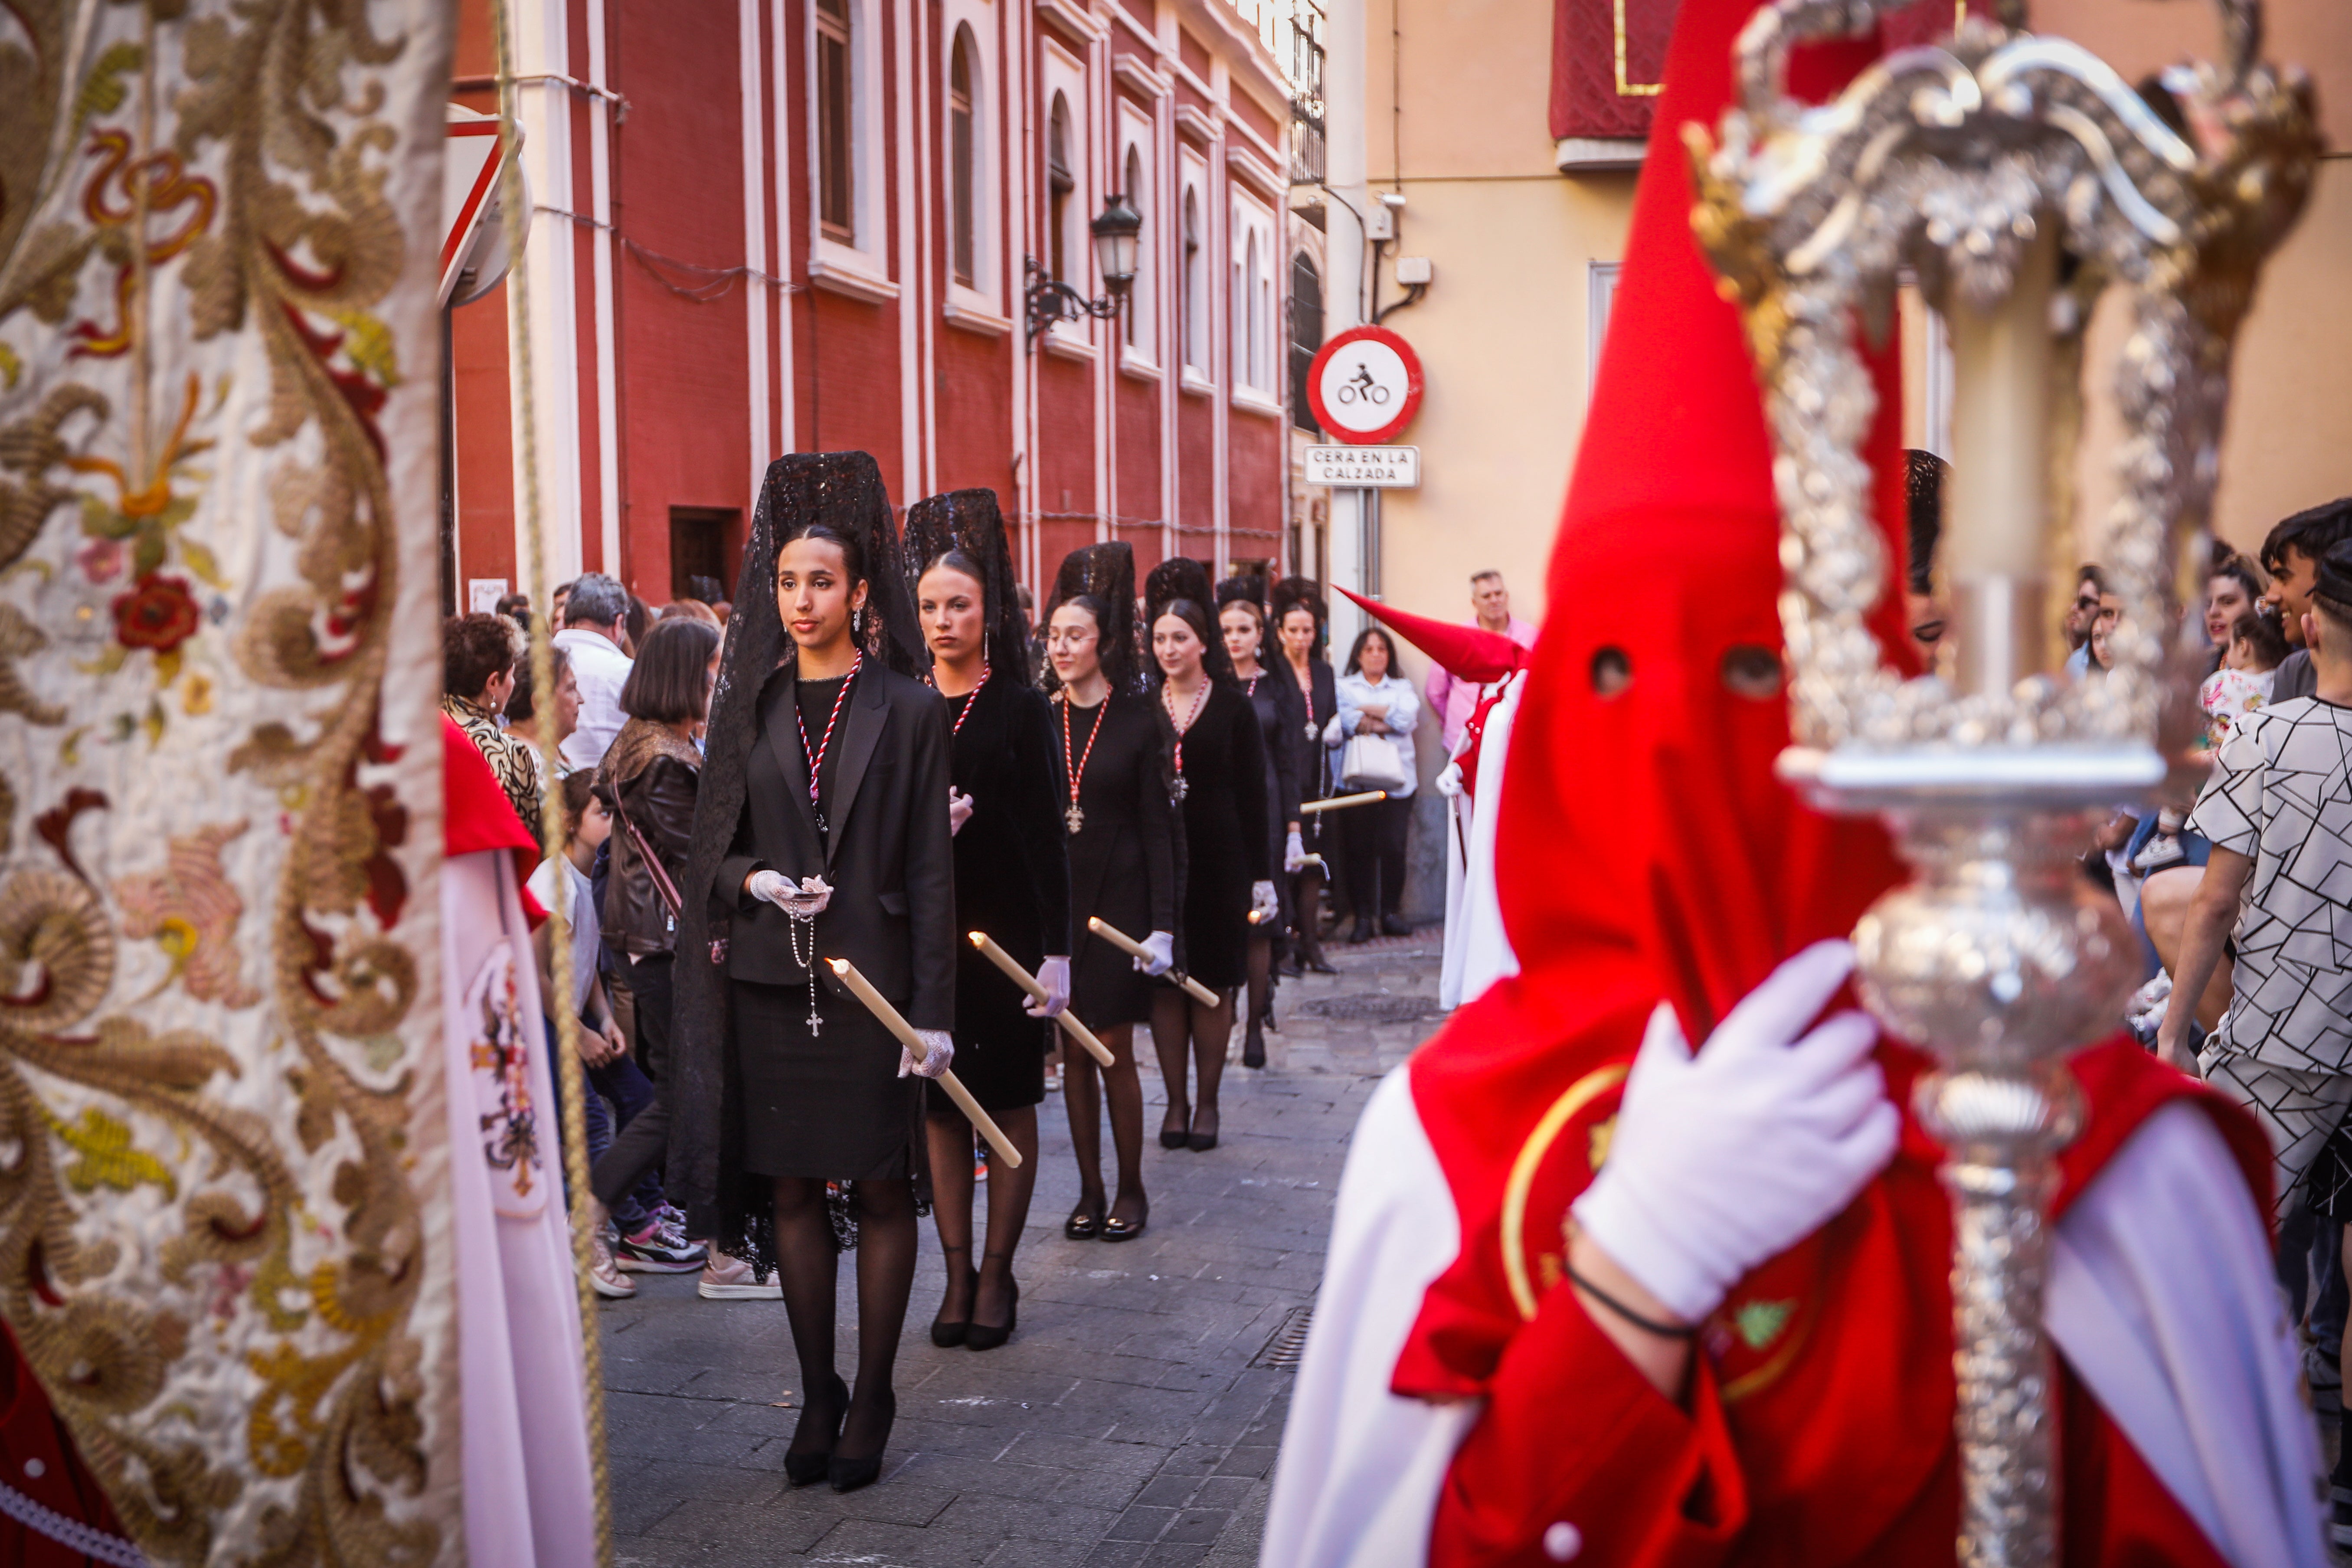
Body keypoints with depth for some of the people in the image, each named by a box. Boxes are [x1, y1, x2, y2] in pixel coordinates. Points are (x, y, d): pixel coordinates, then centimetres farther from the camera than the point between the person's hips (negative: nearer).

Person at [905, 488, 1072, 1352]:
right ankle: (957, 1271, 18)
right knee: (939, 1103, 7)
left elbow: (1047, 836, -5)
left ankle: (997, 1274, 16)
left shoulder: (1020, 708, -3)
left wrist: (1056, 952, -10)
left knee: (1008, 1102, 5)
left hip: (1005, 929, -2)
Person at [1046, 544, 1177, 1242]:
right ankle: (1089, 1191, 18)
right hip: (1054, 899, 3)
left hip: (1116, 898, -3)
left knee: (1113, 1051, 0)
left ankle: (1130, 1189, 16)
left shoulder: (1136, 719, -3)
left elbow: (1157, 826, -4)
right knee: (1072, 1051, 7)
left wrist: (1162, 924, -9)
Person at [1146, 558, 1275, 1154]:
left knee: (1213, 984, 4)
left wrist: (1261, 875, -3)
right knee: (1165, 983, 3)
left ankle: (1206, 1103, 14)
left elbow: (1253, 794, 1)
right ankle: (1176, 1102, 14)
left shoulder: (1232, 707, 1)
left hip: (1217, 860, -1)